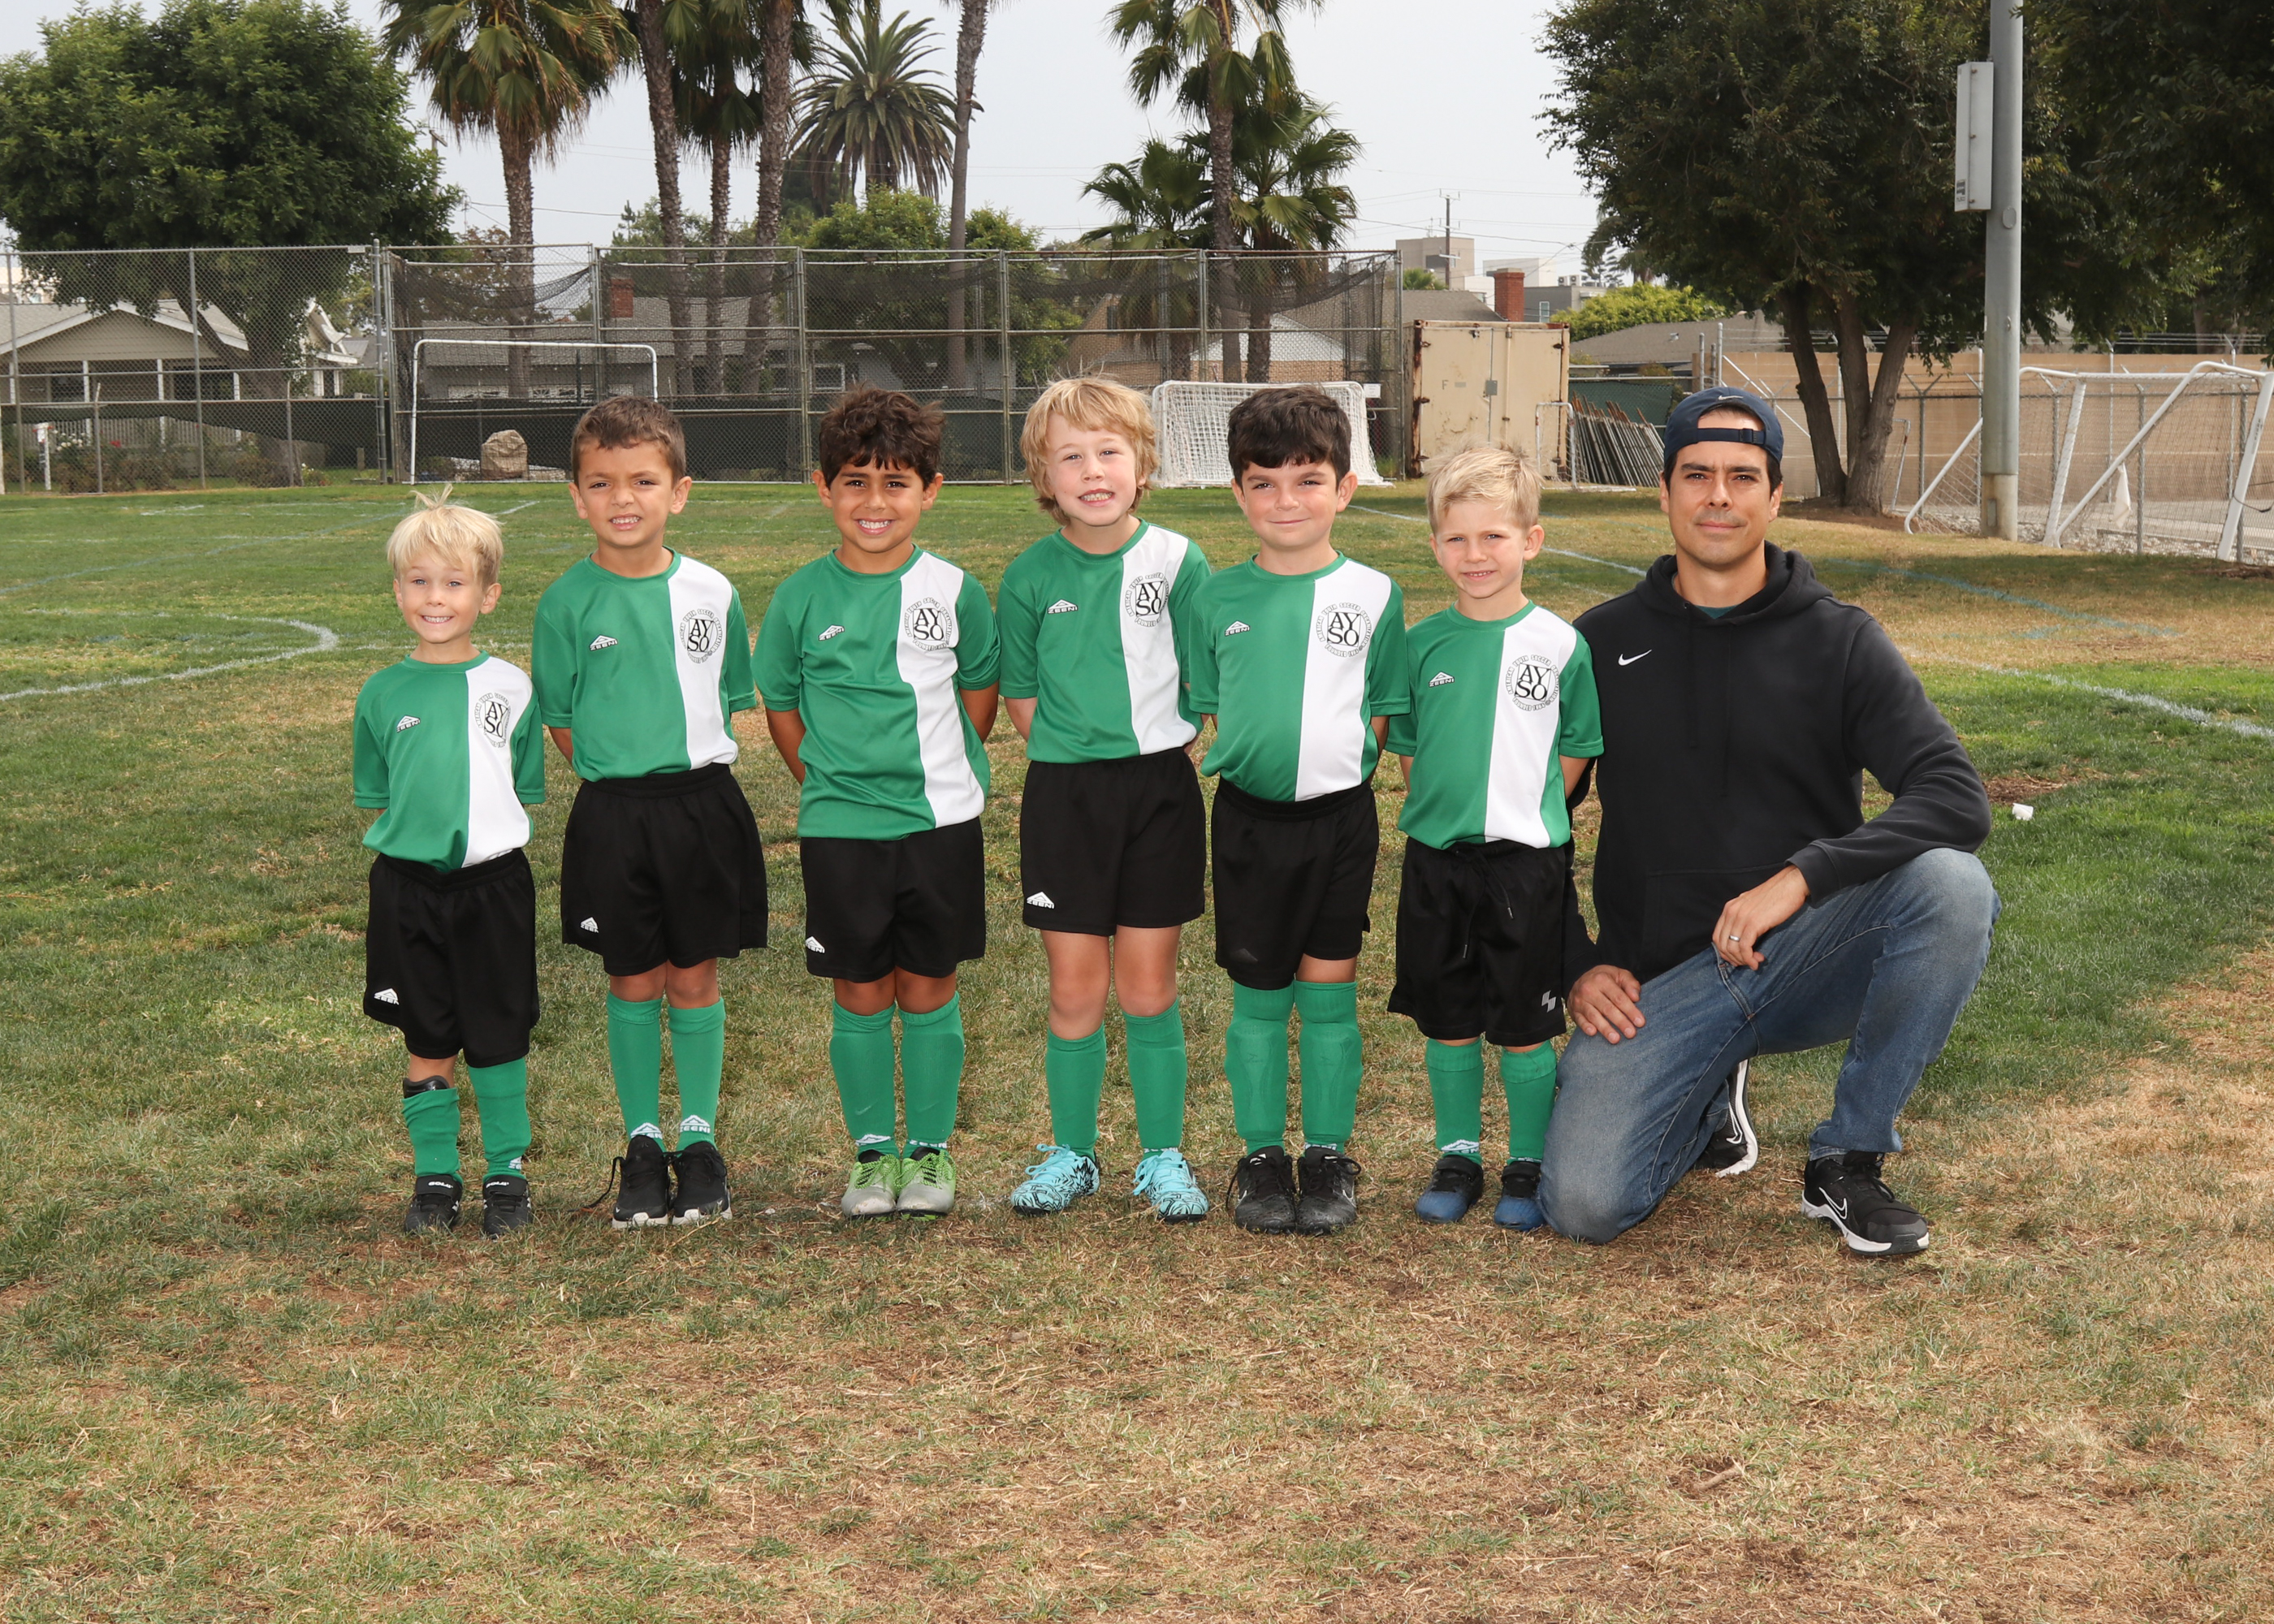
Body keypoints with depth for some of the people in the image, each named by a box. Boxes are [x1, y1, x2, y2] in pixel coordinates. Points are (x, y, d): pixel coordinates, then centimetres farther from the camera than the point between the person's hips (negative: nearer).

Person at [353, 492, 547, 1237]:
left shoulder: (510, 688, 0)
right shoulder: (384, 694, 3)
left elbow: (526, 793, 6)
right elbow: (376, 802, 9)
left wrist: (493, 842, -5)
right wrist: (401, 851, -3)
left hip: (494, 882, -1)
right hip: (409, 887, 1)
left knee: (499, 1038, 5)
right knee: (427, 1041, 8)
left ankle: (507, 1175, 18)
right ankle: (434, 1177, 20)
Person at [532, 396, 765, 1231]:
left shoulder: (711, 593, 0)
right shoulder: (568, 602, -4)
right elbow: (559, 718, 2)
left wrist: (695, 766, 1)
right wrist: (619, 773, -3)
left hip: (704, 803, 1)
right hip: (614, 813, -1)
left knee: (695, 980, 7)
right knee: (633, 983, 7)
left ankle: (699, 1141, 19)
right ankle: (642, 1147, 19)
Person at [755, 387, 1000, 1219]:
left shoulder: (954, 591, -2)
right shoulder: (802, 597, -2)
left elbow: (979, 692, 9)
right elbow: (781, 706, 9)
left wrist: (943, 770, 7)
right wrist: (828, 779, 6)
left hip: (940, 820, 0)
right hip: (839, 829, 0)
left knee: (930, 992, 7)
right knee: (861, 997, 7)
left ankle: (930, 1148, 20)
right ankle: (872, 1150, 20)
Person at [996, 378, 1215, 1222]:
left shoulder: (1177, 562, -4)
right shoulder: (1031, 576, -2)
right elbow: (1020, 697, 6)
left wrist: (1153, 747, -5)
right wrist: (1076, 758, -3)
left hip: (1159, 789, -1)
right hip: (1064, 794, 1)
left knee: (1149, 988, 4)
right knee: (1075, 990, 5)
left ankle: (1163, 1157, 17)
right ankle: (1070, 1153, 21)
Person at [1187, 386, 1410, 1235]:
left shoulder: (1372, 594, -1)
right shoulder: (1217, 599, 2)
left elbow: (1384, 710, 4)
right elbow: (1206, 707, 9)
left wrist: (1337, 760, -6)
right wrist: (1249, 761, -1)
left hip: (1340, 815, -1)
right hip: (1248, 817, 1)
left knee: (1329, 992, 4)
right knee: (1257, 995, 7)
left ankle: (1329, 1158, 15)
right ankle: (1261, 1158, 17)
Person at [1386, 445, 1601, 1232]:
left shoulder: (1559, 643, -3)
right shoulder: (1422, 644, 2)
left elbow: (1575, 750, 3)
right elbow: (1407, 746, 11)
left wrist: (1527, 813, -4)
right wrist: (1436, 810, 1)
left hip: (1527, 858, -2)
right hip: (1436, 859, 2)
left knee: (1525, 1027, 4)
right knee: (1448, 1022, 10)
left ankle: (1529, 1166, 17)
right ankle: (1458, 1154, 24)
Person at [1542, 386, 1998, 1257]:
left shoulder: (1839, 641, 0)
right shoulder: (1603, 645, 5)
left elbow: (1956, 796, -12)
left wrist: (1803, 876, -25)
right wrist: (1578, 966, -2)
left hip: (1808, 952, 0)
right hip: (1659, 983, 0)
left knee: (1951, 884, -31)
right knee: (1585, 1202, -22)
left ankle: (1847, 1160, -10)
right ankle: (1707, 1097, 16)